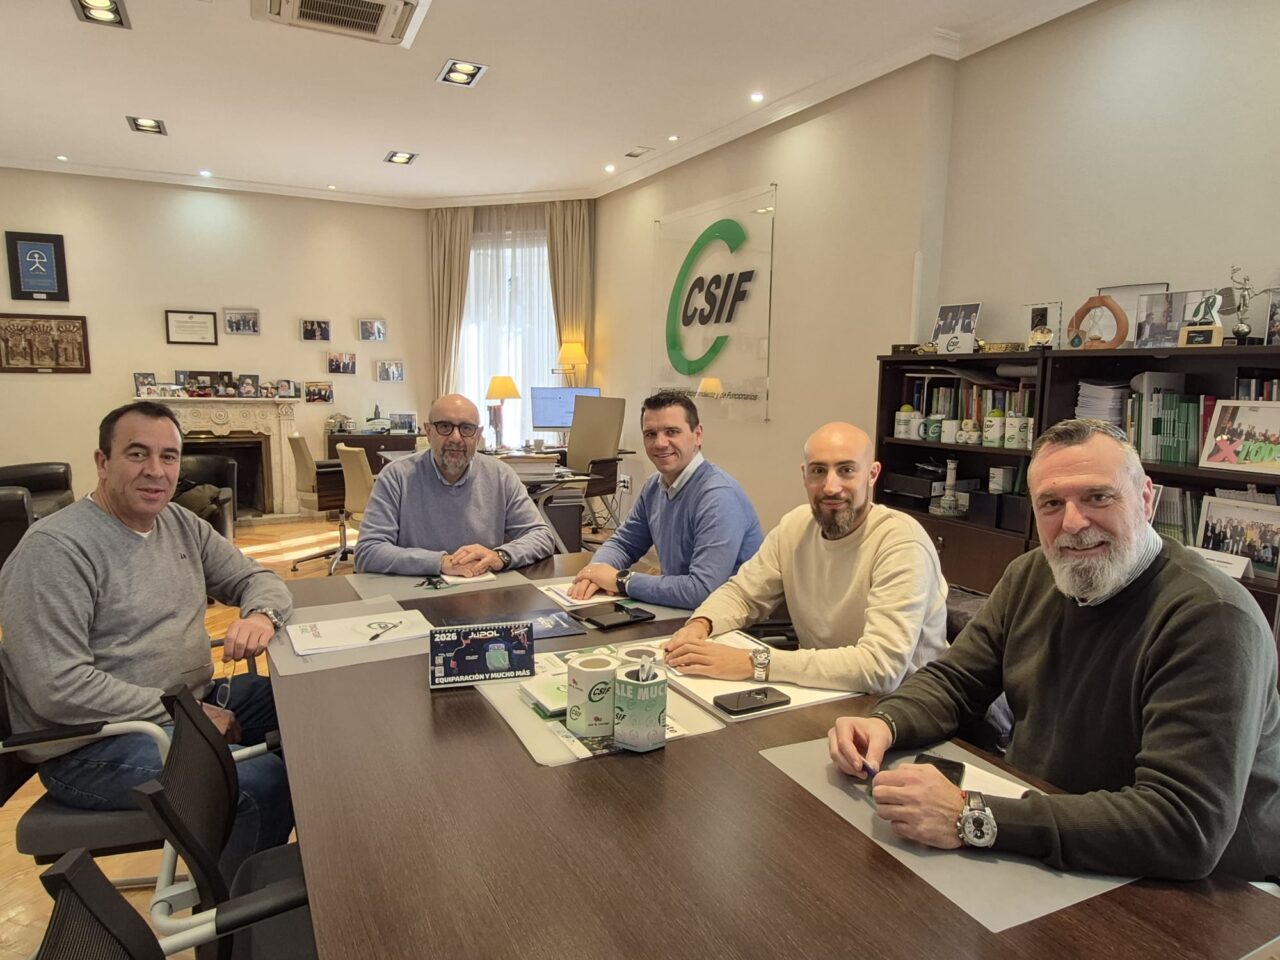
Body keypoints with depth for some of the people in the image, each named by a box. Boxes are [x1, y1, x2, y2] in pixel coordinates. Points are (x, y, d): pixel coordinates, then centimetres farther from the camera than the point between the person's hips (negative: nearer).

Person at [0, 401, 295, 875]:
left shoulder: (181, 525, 7)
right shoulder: (55, 548, -17)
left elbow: (257, 578, 11)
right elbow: (58, 688, -23)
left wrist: (261, 614, -14)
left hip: (193, 704, 8)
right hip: (93, 742, -8)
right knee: (261, 782, -28)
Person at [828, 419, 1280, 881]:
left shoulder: (1212, 621, -24)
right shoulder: (1031, 576, -1)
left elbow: (1186, 829, -32)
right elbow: (951, 680, 5)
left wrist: (973, 818, -38)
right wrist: (885, 723, -18)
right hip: (1037, 861, 6)